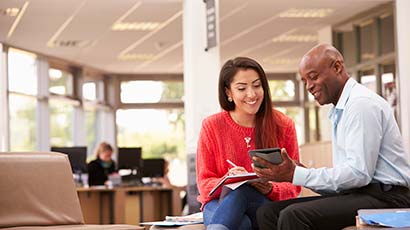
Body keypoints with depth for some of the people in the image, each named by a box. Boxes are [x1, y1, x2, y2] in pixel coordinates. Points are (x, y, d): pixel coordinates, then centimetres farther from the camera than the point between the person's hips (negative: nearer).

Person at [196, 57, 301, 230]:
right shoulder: (212, 126, 3)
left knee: (240, 190, -38)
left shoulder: (283, 126, 4)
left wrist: (271, 189, -19)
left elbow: (293, 185, 5)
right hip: (220, 204, 0)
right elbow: (204, 183, 3)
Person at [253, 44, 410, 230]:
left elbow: (359, 173, -19)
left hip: (383, 197, -10)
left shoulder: (362, 103, -9)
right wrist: (303, 172, 1)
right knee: (267, 212, -3)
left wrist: (296, 174, -17)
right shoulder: (340, 111, 22)